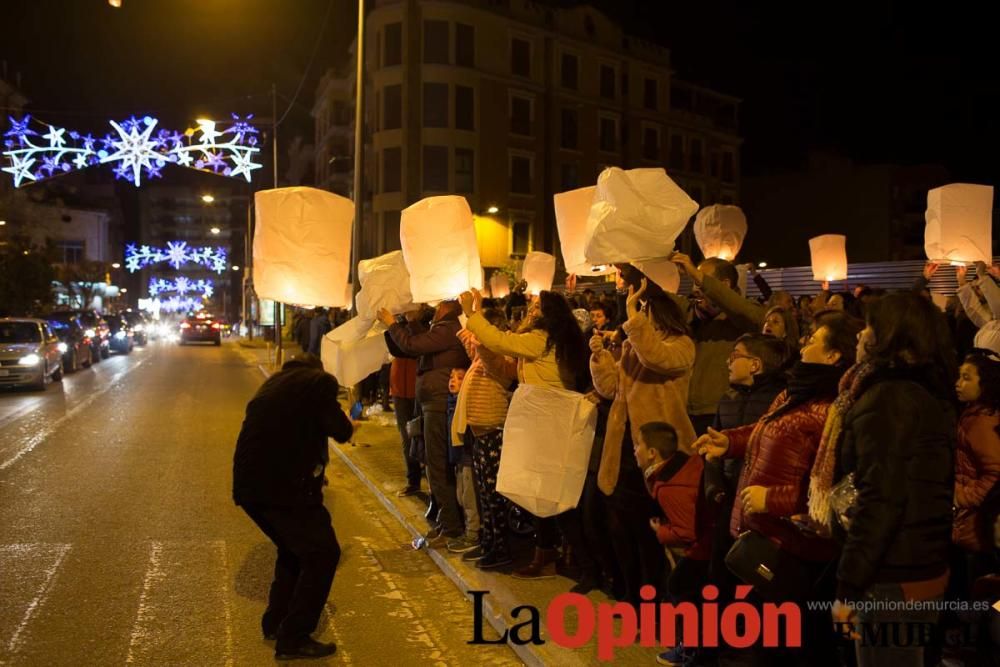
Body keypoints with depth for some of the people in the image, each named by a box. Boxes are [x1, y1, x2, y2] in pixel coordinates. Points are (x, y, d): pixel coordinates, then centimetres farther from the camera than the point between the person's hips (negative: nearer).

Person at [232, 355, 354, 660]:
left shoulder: (276, 381, 22)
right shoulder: (320, 381, 1)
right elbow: (341, 432, -4)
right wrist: (347, 423, 18)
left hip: (248, 483, 8)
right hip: (282, 484, -8)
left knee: (293, 548, 26)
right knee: (322, 553, 4)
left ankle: (275, 622, 33)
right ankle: (293, 638, 6)